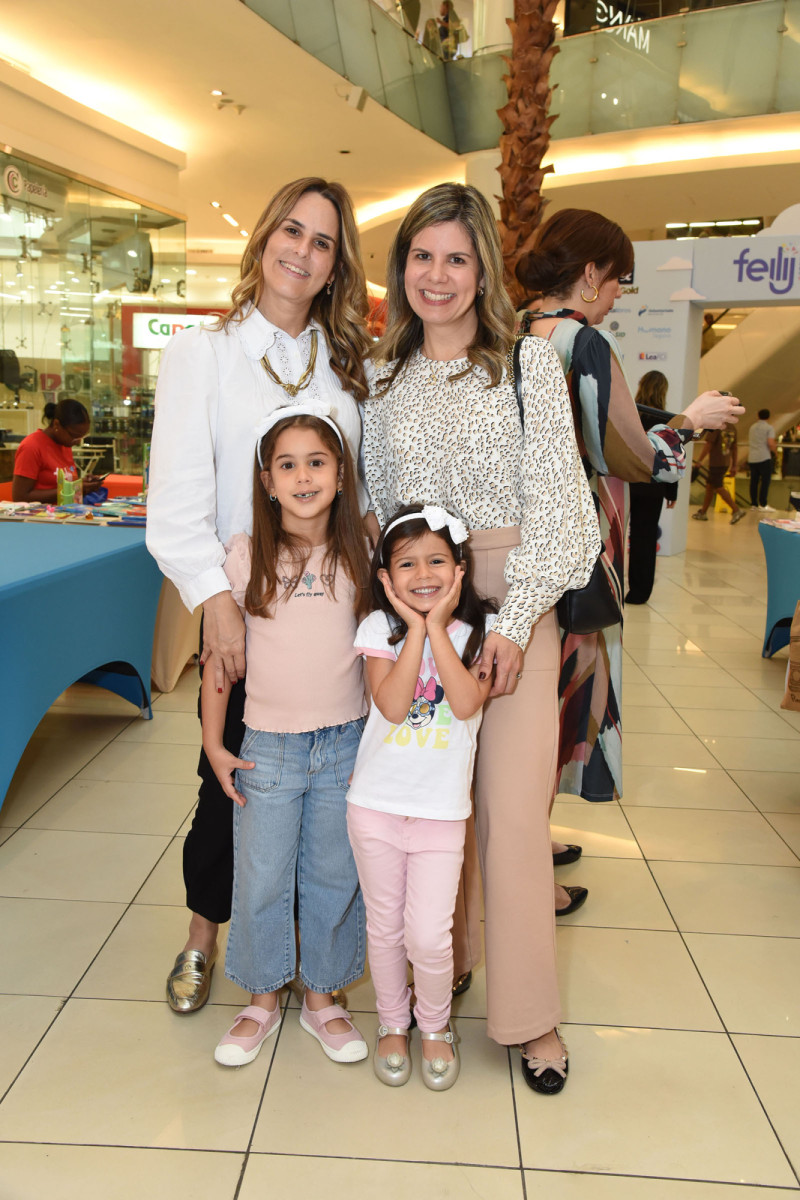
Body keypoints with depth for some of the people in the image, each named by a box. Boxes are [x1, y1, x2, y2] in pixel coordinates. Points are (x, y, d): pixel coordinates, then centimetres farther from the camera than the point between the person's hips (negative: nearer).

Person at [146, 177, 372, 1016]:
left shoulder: (346, 362, 11)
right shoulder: (201, 352, 0)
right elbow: (177, 500, -8)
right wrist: (217, 600, -18)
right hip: (242, 607, -3)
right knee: (230, 776, 7)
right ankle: (203, 937, 32)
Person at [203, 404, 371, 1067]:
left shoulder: (359, 554, -1)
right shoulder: (246, 554, -6)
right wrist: (213, 744, 0)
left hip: (346, 744, 1)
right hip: (268, 745, -1)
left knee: (335, 877, 12)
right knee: (261, 880, 10)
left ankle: (322, 997, 33)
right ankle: (263, 1001, 32)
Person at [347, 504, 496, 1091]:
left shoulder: (479, 629, -4)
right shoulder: (380, 627, -4)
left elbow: (466, 702, -20)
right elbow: (392, 705, -18)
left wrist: (437, 623, -17)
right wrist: (417, 626, -18)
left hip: (442, 808, -1)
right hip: (376, 802, 1)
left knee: (429, 935, -1)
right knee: (385, 926, 14)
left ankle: (436, 1026, 28)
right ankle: (393, 1024, 38)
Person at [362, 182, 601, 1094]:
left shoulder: (530, 362, 1)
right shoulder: (381, 377, 11)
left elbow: (554, 503, -5)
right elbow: (375, 505, 14)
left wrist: (514, 621, -12)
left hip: (510, 599, -3)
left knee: (513, 805, -3)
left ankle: (529, 1012, 13)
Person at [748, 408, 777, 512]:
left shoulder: (752, 427, 14)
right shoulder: (769, 428, -6)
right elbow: (771, 444, -16)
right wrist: (775, 449, 4)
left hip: (752, 458, 6)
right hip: (764, 458, -6)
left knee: (754, 481, 9)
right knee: (765, 481, -3)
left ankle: (753, 504, 10)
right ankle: (763, 504, -7)